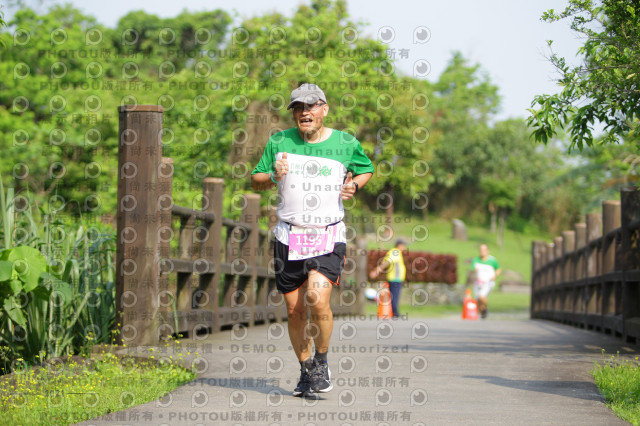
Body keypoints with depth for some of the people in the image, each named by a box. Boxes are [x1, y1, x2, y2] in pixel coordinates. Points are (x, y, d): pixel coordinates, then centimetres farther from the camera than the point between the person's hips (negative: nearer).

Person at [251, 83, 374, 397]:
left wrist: (354, 185, -1)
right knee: (295, 310, 5)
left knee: (318, 299, -20)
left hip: (329, 237, -2)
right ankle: (306, 371, 24)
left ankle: (322, 361, 3)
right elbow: (255, 181, 12)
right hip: (289, 237, 2)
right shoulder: (279, 142, 4)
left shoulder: (346, 144, 2)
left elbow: (366, 170, 20)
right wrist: (273, 176, -10)